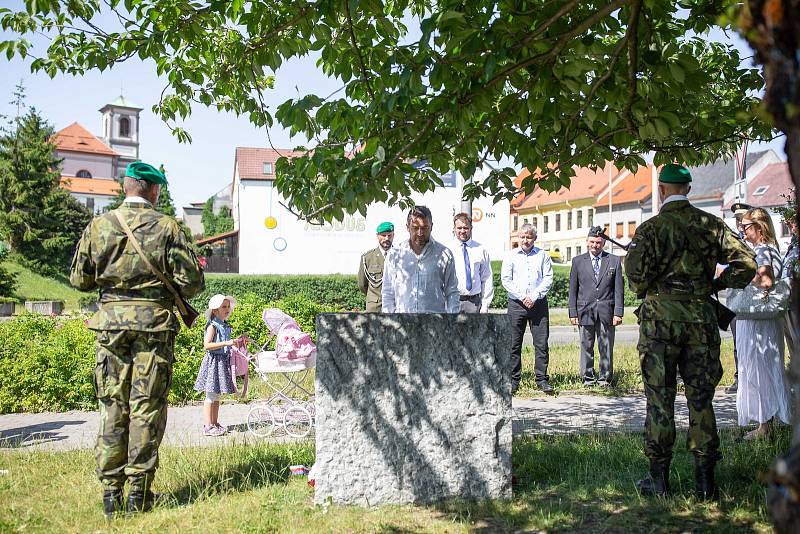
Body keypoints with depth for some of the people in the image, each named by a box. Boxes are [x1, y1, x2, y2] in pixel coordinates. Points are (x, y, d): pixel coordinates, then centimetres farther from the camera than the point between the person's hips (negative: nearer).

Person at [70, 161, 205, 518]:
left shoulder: (98, 226, 3)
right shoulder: (166, 227, -5)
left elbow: (79, 280, 8)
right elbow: (191, 282, -6)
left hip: (111, 320, 3)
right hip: (154, 322, -2)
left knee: (112, 406, 9)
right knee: (147, 408, 3)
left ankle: (110, 492, 11)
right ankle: (138, 493, 6)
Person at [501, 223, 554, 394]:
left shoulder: (542, 255, 9)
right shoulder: (511, 256, 8)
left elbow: (548, 278, 2)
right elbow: (505, 279, 1)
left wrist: (534, 297, -9)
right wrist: (522, 297, -8)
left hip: (538, 303, 0)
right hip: (516, 304, 0)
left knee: (541, 343, -2)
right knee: (514, 344, 0)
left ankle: (542, 379, 6)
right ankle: (514, 380, 8)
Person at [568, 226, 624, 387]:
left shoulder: (614, 261, 7)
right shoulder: (578, 261, 8)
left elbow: (619, 289, 4)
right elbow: (572, 289, 8)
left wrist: (618, 312, -3)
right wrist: (573, 312, 1)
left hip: (606, 312, 0)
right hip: (585, 311, 0)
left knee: (606, 347, 3)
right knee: (586, 347, 4)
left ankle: (605, 378, 12)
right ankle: (588, 377, 14)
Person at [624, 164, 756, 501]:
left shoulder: (652, 227, -6)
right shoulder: (712, 225, 5)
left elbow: (636, 276, -12)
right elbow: (746, 264, 4)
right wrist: (714, 284, 14)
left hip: (661, 316, -3)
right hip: (701, 315, 3)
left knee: (660, 397, 4)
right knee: (700, 396, 9)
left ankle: (659, 478, 9)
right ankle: (705, 479, 12)